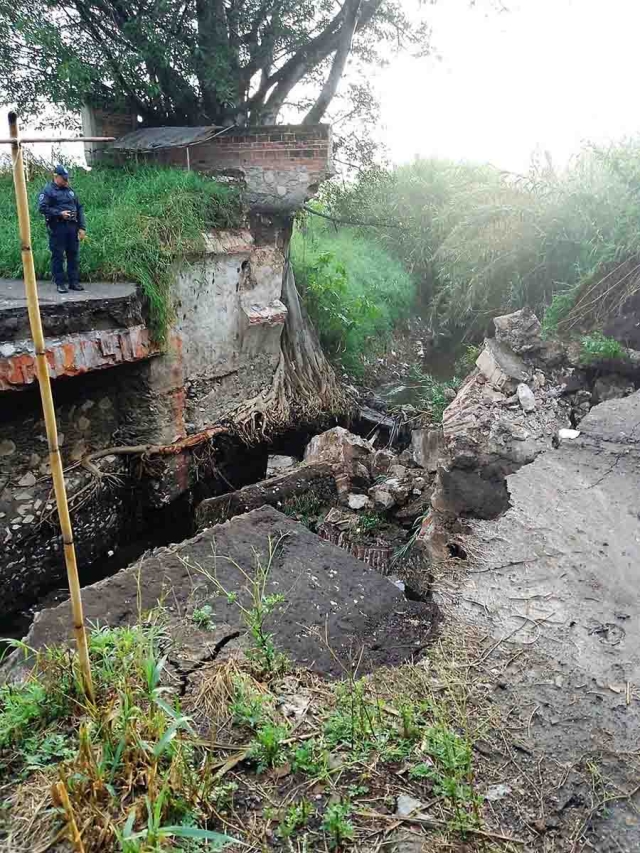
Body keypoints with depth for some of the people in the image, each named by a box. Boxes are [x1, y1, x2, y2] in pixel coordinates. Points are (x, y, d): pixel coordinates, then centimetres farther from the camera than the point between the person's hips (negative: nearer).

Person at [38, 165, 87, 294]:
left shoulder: (70, 190, 16)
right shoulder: (48, 191, -2)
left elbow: (79, 209, 16)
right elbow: (42, 208, -11)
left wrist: (82, 227, 8)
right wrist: (59, 213, -18)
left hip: (72, 227, 6)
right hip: (57, 228, -6)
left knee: (73, 254, 7)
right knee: (58, 256, -2)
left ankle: (74, 281, 15)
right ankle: (60, 283, 2)